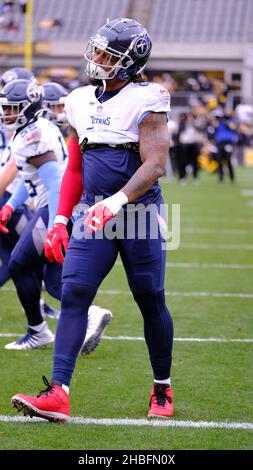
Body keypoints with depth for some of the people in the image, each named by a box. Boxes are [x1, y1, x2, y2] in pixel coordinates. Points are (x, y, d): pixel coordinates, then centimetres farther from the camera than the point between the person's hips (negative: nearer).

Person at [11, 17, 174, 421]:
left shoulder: (145, 101, -9)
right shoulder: (82, 102, 10)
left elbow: (155, 165, -18)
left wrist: (115, 203, -30)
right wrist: (61, 220, 11)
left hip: (139, 211, -5)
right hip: (94, 214, 5)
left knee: (151, 302, 5)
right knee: (73, 294, -10)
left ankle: (162, 390, 24)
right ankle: (58, 394, -17)